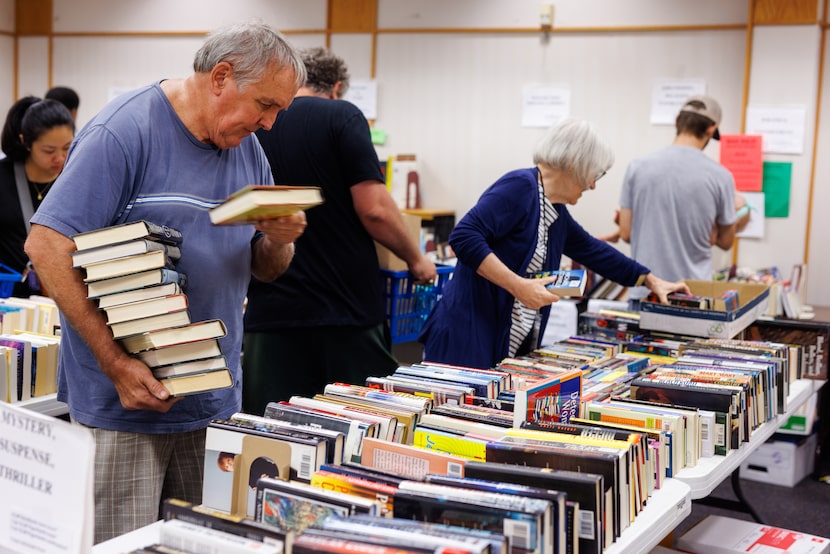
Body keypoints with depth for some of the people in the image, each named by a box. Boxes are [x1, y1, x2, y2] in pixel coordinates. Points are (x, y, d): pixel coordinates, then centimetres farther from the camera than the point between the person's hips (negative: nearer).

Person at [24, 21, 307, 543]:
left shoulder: (247, 148, 10)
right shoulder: (125, 131, -13)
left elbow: (266, 268, 15)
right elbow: (47, 245, -18)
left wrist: (279, 239, -10)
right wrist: (116, 364, -22)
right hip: (127, 402, -6)